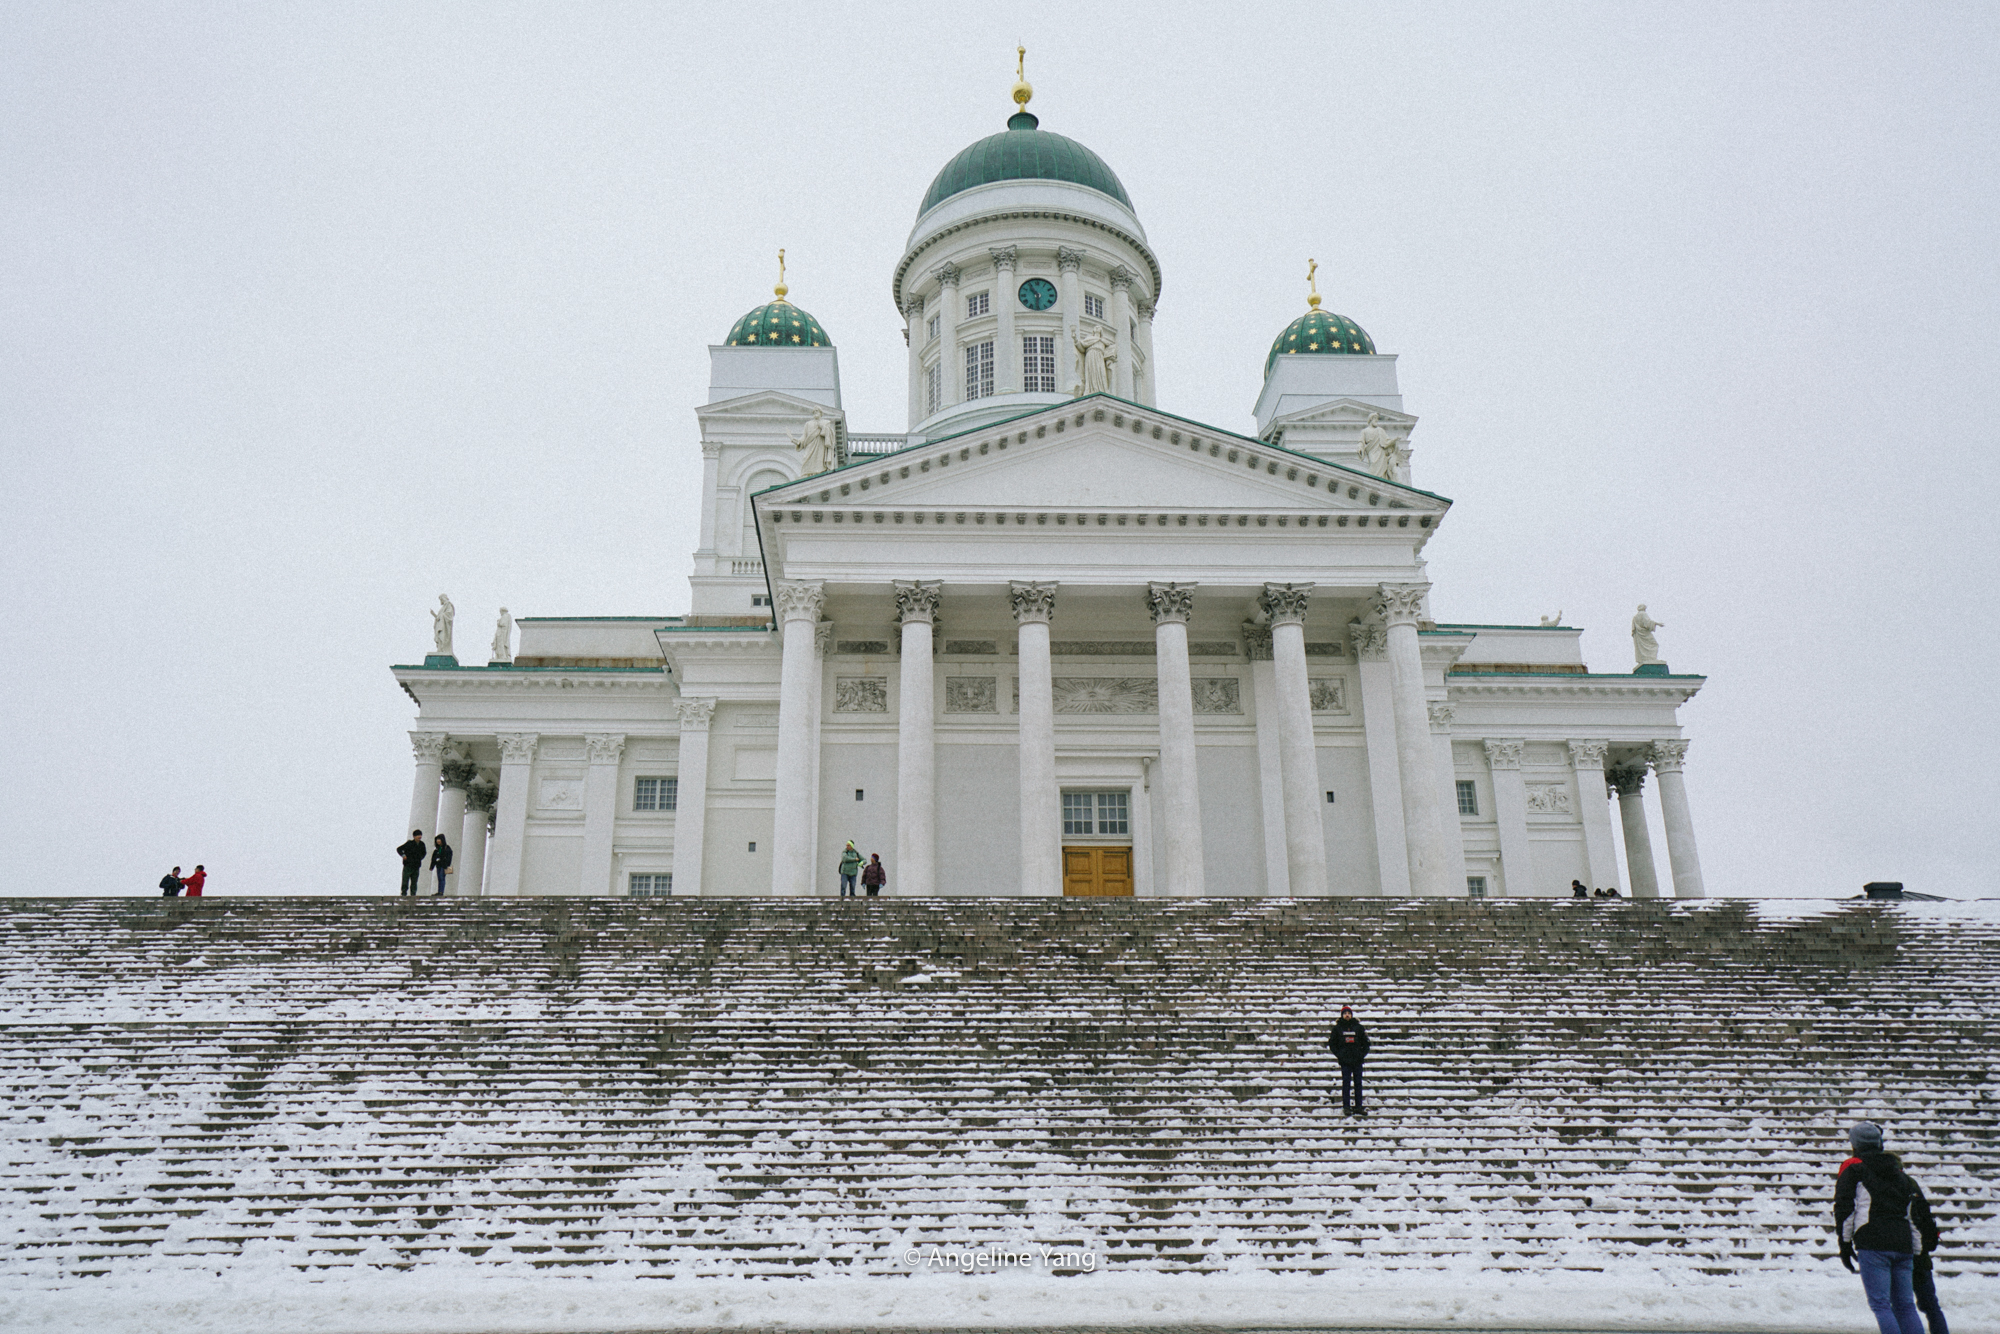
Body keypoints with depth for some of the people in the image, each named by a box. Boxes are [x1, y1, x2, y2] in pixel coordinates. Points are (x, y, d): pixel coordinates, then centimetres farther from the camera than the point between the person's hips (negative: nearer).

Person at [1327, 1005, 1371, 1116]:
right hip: (1345, 1061, -2)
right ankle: (1346, 1106, 3)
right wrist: (1339, 1055, -3)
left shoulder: (1358, 1027, 7)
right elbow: (1331, 1043, 8)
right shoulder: (1337, 1028, 5)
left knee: (1358, 1083, 4)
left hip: (1357, 1061, 2)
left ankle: (1358, 1106, 10)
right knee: (1346, 1083, -2)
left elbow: (1366, 1043, 13)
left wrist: (1362, 1055, 1)